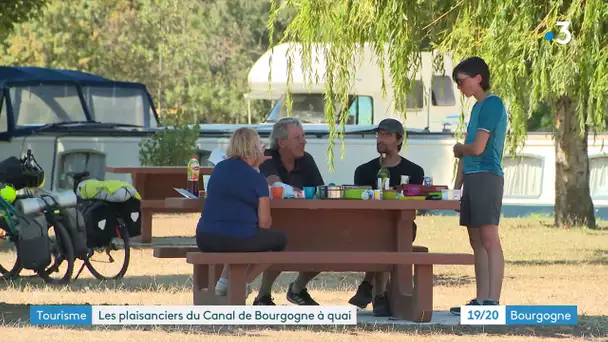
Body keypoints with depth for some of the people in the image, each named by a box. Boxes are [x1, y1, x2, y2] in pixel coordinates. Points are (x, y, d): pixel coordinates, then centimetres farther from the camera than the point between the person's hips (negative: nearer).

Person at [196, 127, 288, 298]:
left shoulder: (219, 169, 9)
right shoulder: (257, 179, -8)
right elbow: (264, 222, -7)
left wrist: (254, 166, 35)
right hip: (238, 240, -6)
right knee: (279, 239, 19)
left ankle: (225, 279, 23)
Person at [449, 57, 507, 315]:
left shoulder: (492, 104, -9)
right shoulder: (477, 107, 19)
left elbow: (477, 148, -16)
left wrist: (459, 149, 5)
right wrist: (457, 187, 16)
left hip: (486, 177, -10)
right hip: (472, 178, 10)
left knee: (489, 238, -12)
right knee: (477, 241, 8)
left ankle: (492, 301, -17)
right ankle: (481, 300, 9)